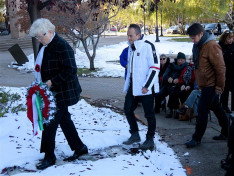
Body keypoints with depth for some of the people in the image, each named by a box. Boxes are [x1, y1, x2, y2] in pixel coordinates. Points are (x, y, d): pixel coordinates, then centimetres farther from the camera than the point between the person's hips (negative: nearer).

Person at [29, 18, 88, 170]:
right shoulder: (44, 45, 10)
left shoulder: (61, 46, -19)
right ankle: (79, 147, 30)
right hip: (51, 91, 9)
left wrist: (52, 82, -23)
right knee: (64, 119, 16)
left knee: (49, 123, -4)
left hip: (61, 93, -9)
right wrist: (42, 82, 7)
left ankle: (49, 157, 11)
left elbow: (71, 70, -24)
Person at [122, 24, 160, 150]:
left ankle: (150, 139, 15)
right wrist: (127, 86, 19)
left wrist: (146, 86, -18)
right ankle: (135, 135, 28)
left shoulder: (148, 47, -12)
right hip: (133, 86, 8)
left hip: (146, 88, -8)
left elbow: (155, 67, -15)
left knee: (149, 114, 1)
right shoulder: (130, 49, 13)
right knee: (127, 109, 11)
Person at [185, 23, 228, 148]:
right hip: (204, 85, 9)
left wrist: (220, 86, -16)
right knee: (217, 109, 17)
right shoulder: (197, 46, 9)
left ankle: (197, 139, 3)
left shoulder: (211, 46, -20)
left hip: (211, 85, -9)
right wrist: (199, 84, 18)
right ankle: (225, 133, 30)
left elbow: (220, 68, -19)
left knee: (202, 110, -6)